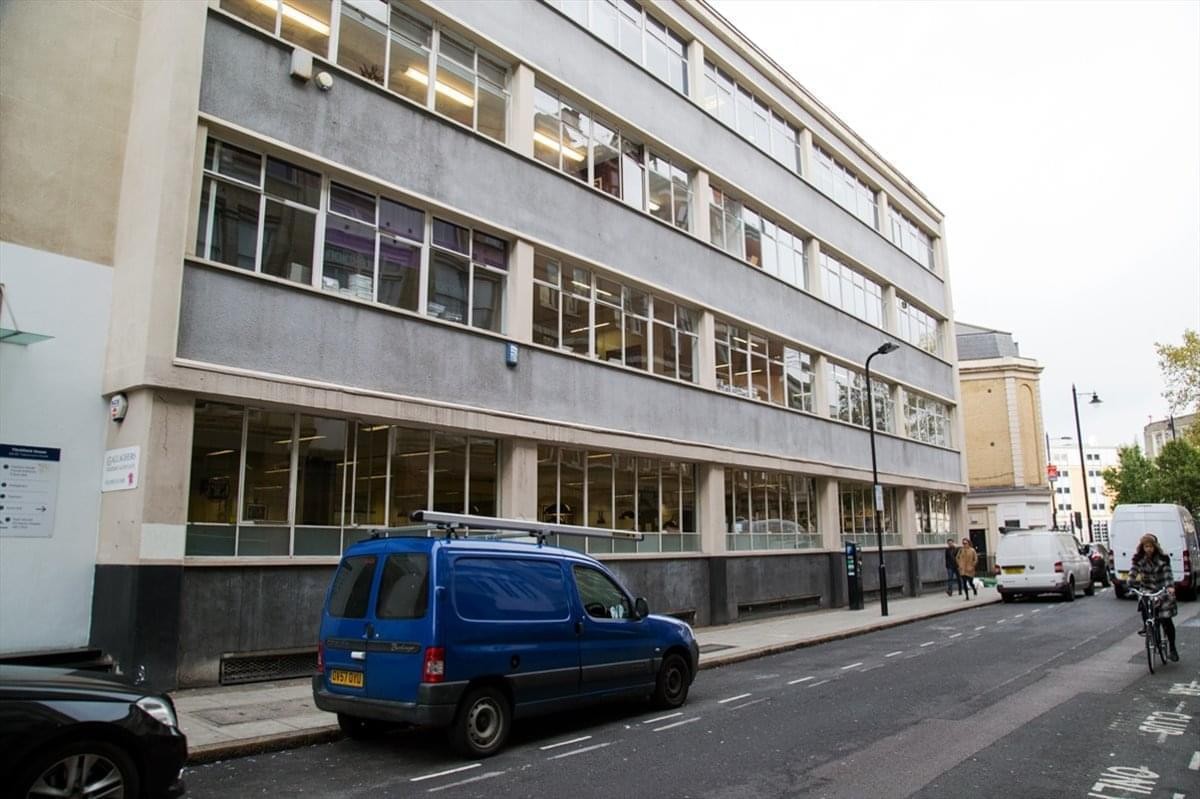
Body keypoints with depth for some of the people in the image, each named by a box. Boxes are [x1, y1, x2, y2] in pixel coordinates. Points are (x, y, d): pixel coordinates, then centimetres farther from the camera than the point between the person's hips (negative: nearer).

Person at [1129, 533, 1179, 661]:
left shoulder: (1162, 558, -7)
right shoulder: (1138, 559, -3)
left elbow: (1167, 573, -15)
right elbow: (1133, 572, -10)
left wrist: (1170, 586, -31)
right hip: (1147, 592, 2)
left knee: (1166, 620, -3)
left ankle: (1172, 648, 10)